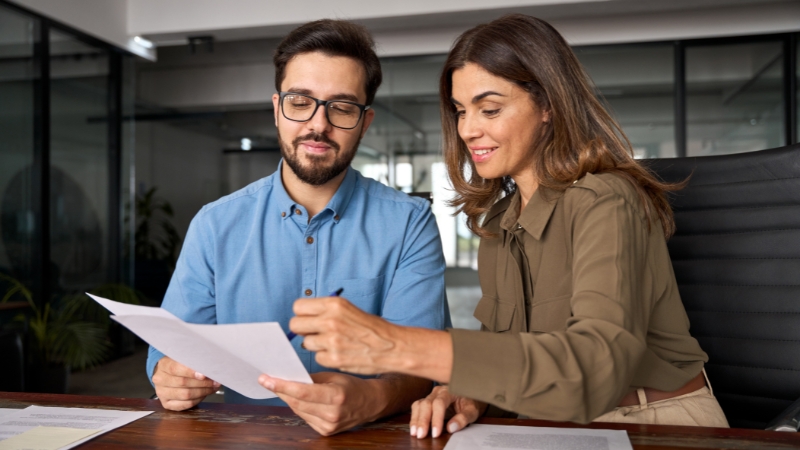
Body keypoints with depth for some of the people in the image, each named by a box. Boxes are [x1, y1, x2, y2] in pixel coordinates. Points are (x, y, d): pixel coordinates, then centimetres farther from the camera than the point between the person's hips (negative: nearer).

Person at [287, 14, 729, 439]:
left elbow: (600, 364, -34)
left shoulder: (605, 202, -18)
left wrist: (399, 346, -41)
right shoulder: (499, 219, 7)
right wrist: (470, 392, -18)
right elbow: (501, 343, 6)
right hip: (562, 426, 5)